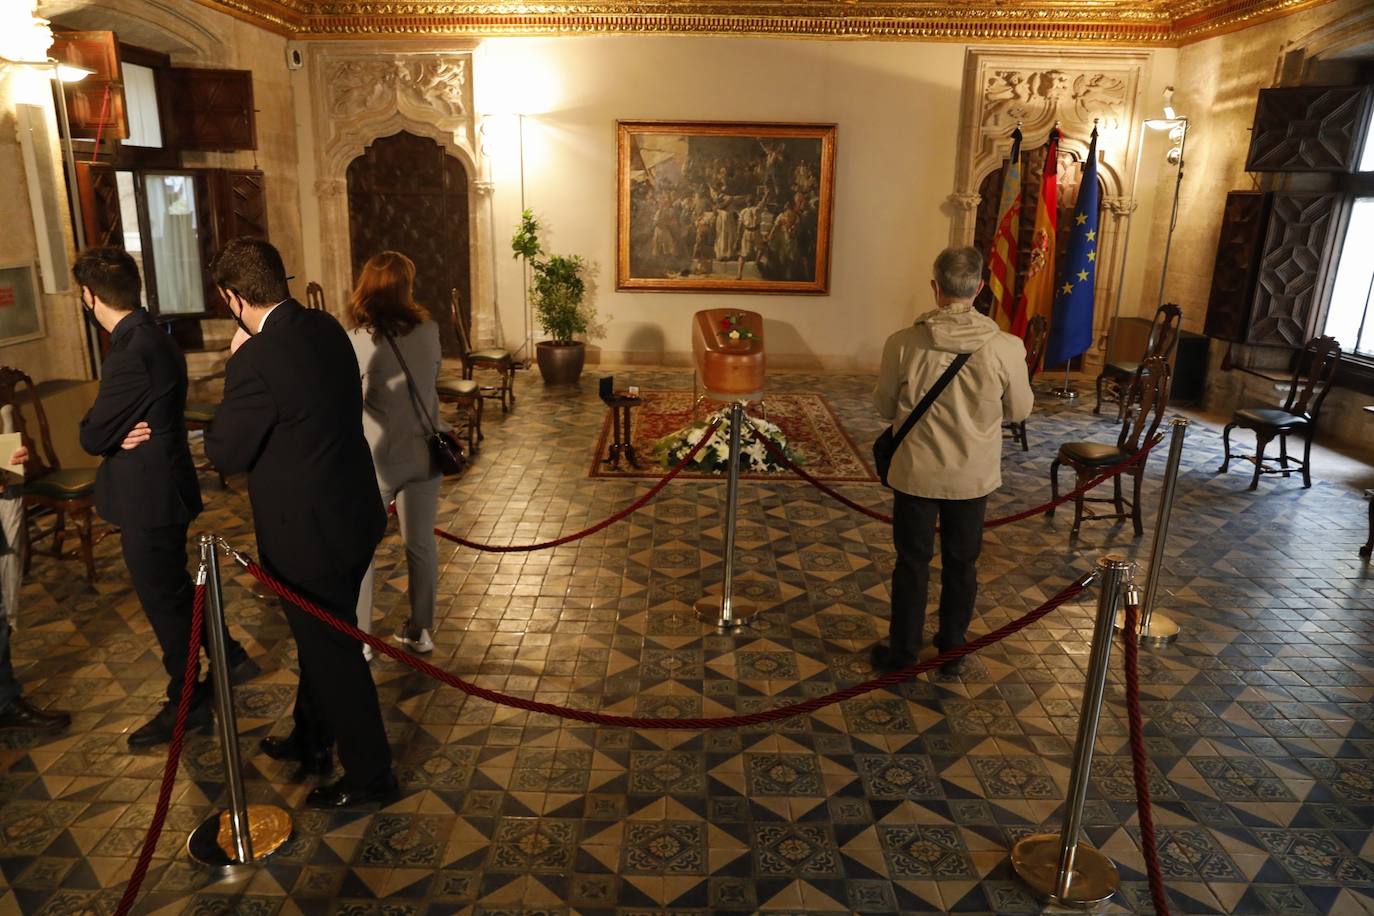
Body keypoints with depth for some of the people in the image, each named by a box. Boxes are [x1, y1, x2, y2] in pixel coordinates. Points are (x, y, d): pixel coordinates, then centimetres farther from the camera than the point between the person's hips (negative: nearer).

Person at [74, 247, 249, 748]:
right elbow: (108, 426, 8)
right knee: (172, 590, 24)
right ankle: (227, 654, 39)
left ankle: (187, 705, 23)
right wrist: (117, 433, -12)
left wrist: (109, 435, 0)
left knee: (164, 601, 6)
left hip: (149, 498, -9)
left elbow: (92, 435, -21)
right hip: (160, 487, 9)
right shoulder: (151, 336, 6)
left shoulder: (134, 350, -26)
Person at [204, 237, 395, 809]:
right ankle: (311, 739, 47)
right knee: (322, 639, 25)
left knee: (332, 653, 9)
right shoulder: (326, 328, 1)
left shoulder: (258, 359, -25)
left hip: (308, 533, -8)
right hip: (353, 512, 9)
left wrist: (237, 362, -9)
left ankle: (369, 777, 26)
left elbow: (224, 453, -15)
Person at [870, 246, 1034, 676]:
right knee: (962, 566, 18)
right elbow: (1020, 410, -1)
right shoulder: (1006, 348, -15)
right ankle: (951, 652, 33)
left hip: (916, 474, -1)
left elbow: (884, 408, -5)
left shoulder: (904, 343, -17)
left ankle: (902, 652, 27)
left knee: (912, 564, 14)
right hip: (973, 477, 1)